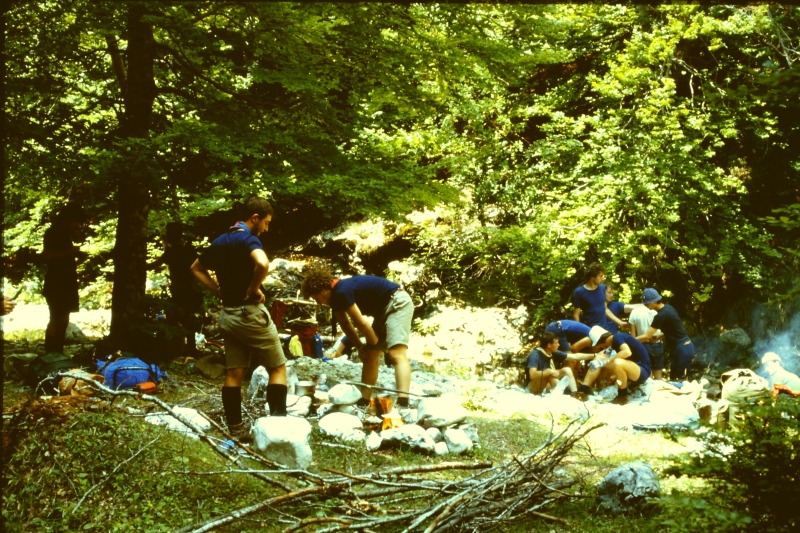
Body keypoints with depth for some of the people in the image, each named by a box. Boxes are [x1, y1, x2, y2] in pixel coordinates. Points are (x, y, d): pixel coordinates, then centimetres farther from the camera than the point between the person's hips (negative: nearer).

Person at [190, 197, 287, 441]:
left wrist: (220, 290, 12)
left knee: (234, 373, 8)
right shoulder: (248, 238, -14)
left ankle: (236, 430, 9)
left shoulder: (220, 241, 12)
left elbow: (196, 268, 23)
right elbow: (263, 264, -35)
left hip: (228, 315, 8)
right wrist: (254, 289, -17)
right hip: (251, 313, -8)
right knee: (277, 368, 1)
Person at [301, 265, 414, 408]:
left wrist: (375, 345, -3)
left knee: (396, 355, -26)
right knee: (370, 357, 12)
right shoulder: (336, 295, 7)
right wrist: (360, 347, 11)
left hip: (398, 303, -11)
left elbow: (361, 323, -18)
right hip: (383, 309, 11)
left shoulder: (341, 292, -22)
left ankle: (403, 404, -39)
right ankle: (363, 403, 17)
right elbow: (345, 324, 18)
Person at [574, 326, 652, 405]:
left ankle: (622, 397, -14)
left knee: (618, 363, -37)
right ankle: (582, 391, -5)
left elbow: (627, 352, -35)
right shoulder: (614, 341, 9)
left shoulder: (617, 337, -17)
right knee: (599, 358, 2)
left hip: (643, 371, -9)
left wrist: (605, 361, -30)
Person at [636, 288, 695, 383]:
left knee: (678, 382, -5)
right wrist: (657, 336, 12)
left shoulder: (661, 315, -20)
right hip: (684, 347, 9)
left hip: (681, 350, -9)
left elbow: (646, 337, -18)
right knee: (679, 381, 12)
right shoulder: (668, 308, 8)